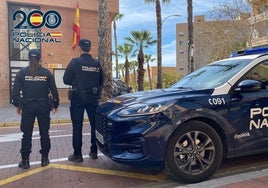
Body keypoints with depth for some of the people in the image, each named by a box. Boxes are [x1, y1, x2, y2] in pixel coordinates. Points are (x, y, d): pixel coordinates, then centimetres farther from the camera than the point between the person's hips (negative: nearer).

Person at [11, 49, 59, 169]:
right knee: (44, 133, 11)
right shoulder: (46, 73, -2)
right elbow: (54, 91, -1)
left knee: (27, 134, 9)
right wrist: (55, 104, 10)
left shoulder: (22, 72, -2)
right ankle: (44, 159, 17)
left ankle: (25, 160, 14)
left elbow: (15, 91, -3)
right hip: (43, 106, 0)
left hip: (27, 106, 0)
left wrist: (17, 105, 8)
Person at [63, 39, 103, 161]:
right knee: (95, 124, 14)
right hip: (93, 99, 4)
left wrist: (76, 84, 10)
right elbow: (101, 82, 8)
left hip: (78, 98, -3)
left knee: (77, 127, 4)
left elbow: (66, 80, -7)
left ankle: (77, 154, 8)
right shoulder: (97, 64, 3)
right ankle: (94, 152, 22)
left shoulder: (75, 62, -9)